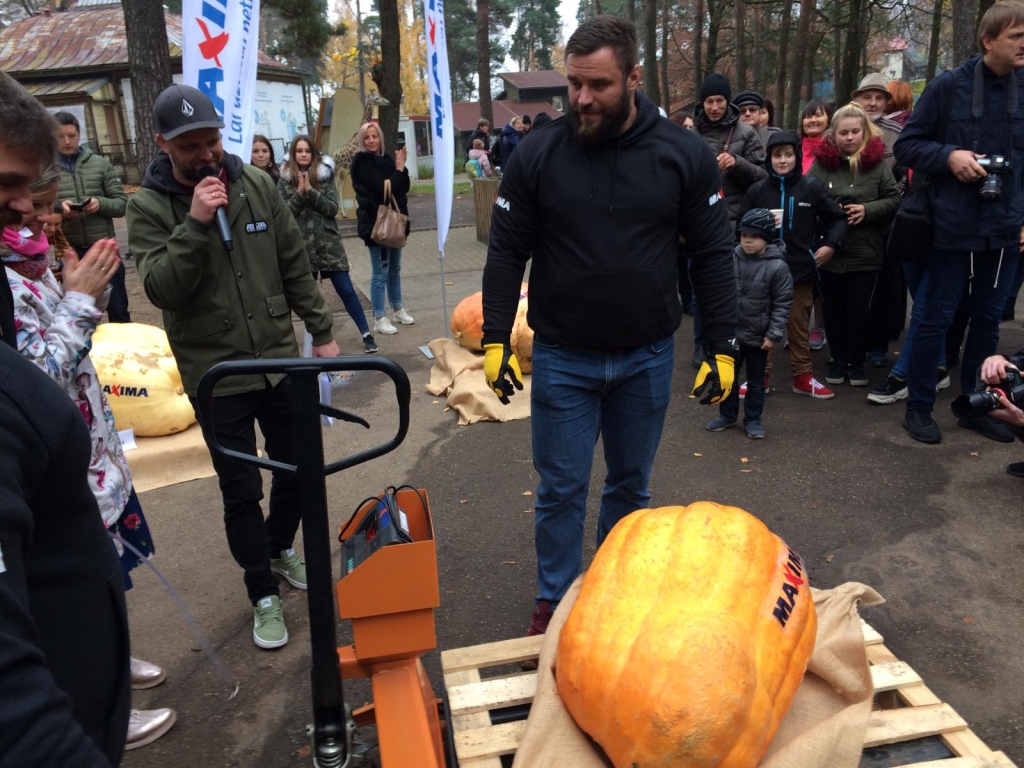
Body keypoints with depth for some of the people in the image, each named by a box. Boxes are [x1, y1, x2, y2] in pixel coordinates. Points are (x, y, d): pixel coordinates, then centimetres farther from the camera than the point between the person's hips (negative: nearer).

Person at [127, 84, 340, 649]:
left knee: (296, 469, 16)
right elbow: (160, 289, -18)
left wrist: (321, 331, 7)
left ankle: (280, 549, 44)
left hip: (280, 359, 3)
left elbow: (295, 265, 6)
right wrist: (195, 224, -28)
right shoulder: (149, 207, -8)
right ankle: (264, 594, 25)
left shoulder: (257, 185, 0)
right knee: (241, 490, 5)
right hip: (215, 375, -3)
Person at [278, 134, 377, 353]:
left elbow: (333, 208, -6)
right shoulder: (285, 180, 3)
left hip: (328, 242, -1)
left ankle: (366, 334, 6)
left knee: (346, 289, 0)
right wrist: (300, 193, -15)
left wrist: (311, 192, -17)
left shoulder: (325, 176, 3)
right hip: (301, 245, 1)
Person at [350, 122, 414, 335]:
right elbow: (382, 188, -20)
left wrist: (402, 167, -8)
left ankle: (398, 310, 29)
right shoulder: (362, 162, -9)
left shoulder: (387, 158, 11)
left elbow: (404, 187, 7)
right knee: (380, 273, -4)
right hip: (376, 223, -7)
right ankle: (379, 319, 3)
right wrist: (399, 169, -10)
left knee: (395, 270, 16)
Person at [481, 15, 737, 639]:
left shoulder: (684, 155, -5)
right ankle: (555, 603, 28)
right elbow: (507, 252, 0)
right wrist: (496, 340, -5)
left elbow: (713, 255, -1)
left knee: (632, 486, 16)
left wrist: (723, 347, -4)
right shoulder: (538, 156, -5)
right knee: (561, 490, 8)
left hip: (648, 358, 1)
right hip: (561, 358, -1)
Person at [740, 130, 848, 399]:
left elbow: (838, 218, 7)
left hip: (801, 269, 0)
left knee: (799, 327, 11)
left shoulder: (812, 188, -1)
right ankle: (760, 376, 19)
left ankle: (802, 376, 23)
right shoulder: (757, 191, 0)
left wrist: (831, 245, -5)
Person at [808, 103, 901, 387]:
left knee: (858, 308, 2)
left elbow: (894, 200, 1)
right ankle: (838, 358, 24)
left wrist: (867, 210, -14)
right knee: (834, 308, 8)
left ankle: (856, 362, 18)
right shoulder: (821, 162, 0)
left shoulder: (876, 162, 1)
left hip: (865, 251, 0)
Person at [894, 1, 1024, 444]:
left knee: (987, 320, 11)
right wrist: (948, 156, -18)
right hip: (954, 227, -4)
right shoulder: (949, 86, -5)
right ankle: (919, 407, 15)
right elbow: (906, 145, -1)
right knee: (937, 319, 2)